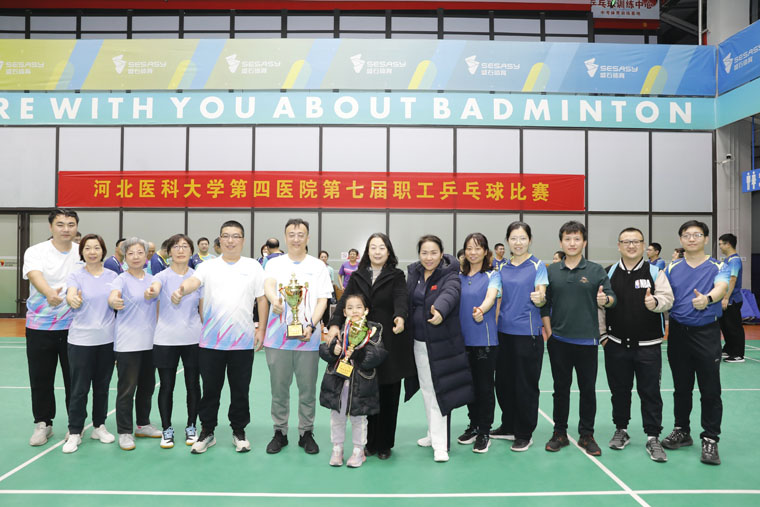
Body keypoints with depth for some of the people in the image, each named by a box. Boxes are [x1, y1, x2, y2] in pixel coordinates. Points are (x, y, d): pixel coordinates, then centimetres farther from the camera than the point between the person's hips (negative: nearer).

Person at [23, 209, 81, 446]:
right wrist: (50, 293, -45)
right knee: (40, 378, 8)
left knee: (74, 378, 6)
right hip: (39, 326, 0)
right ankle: (43, 423, 27)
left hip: (73, 326, 1)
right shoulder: (36, 251, -5)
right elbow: (35, 275, -25)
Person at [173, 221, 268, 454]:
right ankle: (207, 432, 26)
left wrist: (261, 329, -1)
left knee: (240, 390, 10)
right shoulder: (208, 266, 4)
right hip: (211, 341, 0)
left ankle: (239, 432, 26)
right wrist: (181, 290, -39)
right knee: (210, 389, 10)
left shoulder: (253, 266, 4)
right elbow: (194, 281, -16)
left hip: (243, 341, 0)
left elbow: (262, 299, 5)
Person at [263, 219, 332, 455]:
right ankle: (280, 432, 25)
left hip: (308, 338, 0)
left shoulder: (318, 266, 6)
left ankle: (306, 433, 22)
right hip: (278, 337, 0)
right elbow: (268, 284, -15)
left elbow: (322, 300, 1)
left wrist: (311, 325, -15)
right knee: (279, 388, 10)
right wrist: (274, 300, -39)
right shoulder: (274, 263, 6)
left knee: (308, 389, 7)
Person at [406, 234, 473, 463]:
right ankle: (434, 433, 33)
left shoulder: (450, 276, -13)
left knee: (439, 393, -4)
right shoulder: (413, 273, 5)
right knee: (426, 391, 16)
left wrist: (440, 310, -54)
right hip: (419, 342, 6)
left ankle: (440, 444, 5)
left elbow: (449, 294, -34)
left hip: (442, 344, -6)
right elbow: (406, 299, 8)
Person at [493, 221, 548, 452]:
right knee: (503, 381, 12)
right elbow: (498, 298, 11)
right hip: (504, 331, 5)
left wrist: (539, 299, -32)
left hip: (528, 332, -5)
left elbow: (541, 298, -10)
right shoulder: (502, 268, 9)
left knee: (526, 384, 2)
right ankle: (508, 427, 29)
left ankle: (524, 434, 17)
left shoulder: (537, 266, -3)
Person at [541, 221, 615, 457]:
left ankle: (587, 435, 21)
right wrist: (549, 331, -1)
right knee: (561, 388, 11)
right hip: (559, 340, 1)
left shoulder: (596, 270, -1)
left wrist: (605, 299, -27)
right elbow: (544, 304, 7)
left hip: (587, 340, -1)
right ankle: (559, 433, 22)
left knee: (588, 389, 8)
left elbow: (611, 297, -5)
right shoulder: (551, 271, 4)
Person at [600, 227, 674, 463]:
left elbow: (668, 298, -7)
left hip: (648, 345, -1)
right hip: (616, 344, 2)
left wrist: (656, 302, -29)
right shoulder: (609, 273, 4)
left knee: (650, 391, 3)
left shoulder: (654, 272, 0)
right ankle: (621, 430, 30)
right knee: (619, 390, 13)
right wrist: (602, 333, 2)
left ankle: (653, 437, 16)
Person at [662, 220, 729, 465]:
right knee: (681, 388, 13)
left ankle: (710, 440, 12)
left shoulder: (718, 267, -1)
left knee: (710, 391, 0)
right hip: (678, 333, 3)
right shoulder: (672, 268, 7)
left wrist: (707, 298, -43)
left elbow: (721, 287, -22)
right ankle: (681, 431, 28)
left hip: (706, 334, -3)